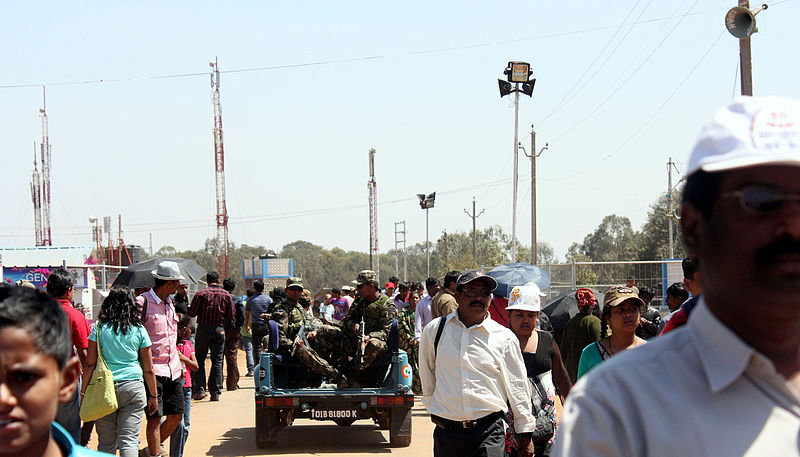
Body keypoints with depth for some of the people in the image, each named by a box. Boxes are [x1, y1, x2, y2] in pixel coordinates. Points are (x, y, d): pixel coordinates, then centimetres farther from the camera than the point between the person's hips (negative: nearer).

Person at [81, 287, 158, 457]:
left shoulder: (100, 328, 2)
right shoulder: (139, 330, 4)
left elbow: (90, 364, -1)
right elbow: (148, 369, 7)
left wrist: (83, 392, 5)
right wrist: (153, 396, 16)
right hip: (133, 388, 0)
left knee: (106, 443, 7)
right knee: (129, 441, -1)